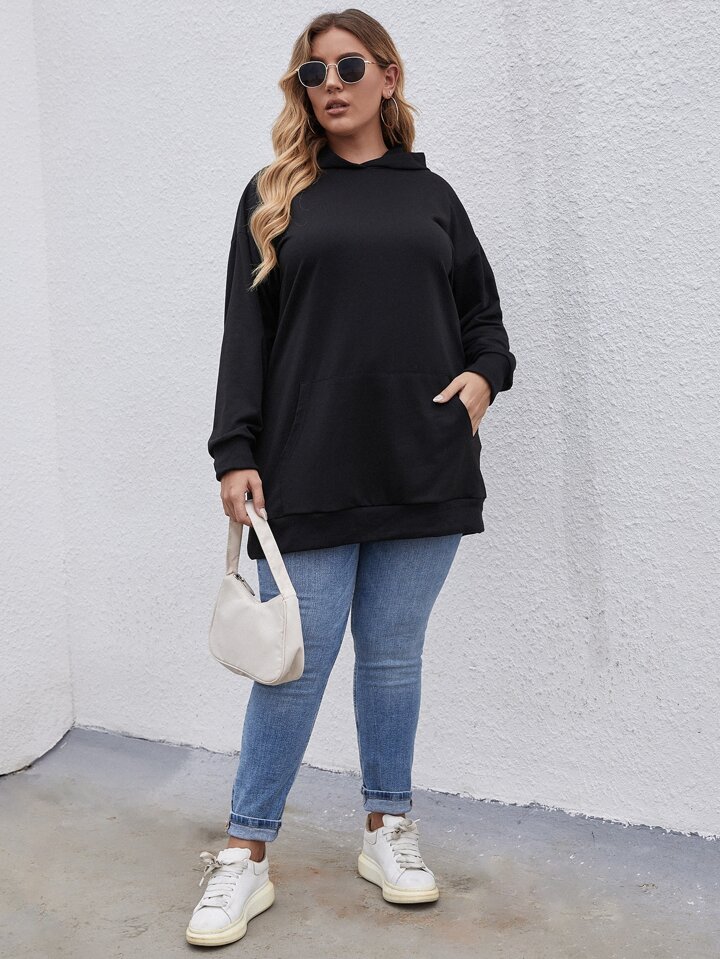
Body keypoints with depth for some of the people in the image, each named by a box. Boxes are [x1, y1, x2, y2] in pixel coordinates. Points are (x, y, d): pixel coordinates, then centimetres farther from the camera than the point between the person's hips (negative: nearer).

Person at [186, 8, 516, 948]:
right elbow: (245, 333, 2)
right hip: (309, 476, -2)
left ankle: (388, 831, 26)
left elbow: (482, 315, 18)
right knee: (296, 665, -1)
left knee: (393, 655, 10)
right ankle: (246, 856, 12)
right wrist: (236, 452, -6)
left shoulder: (432, 195, 14)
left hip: (424, 473, 2)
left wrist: (482, 376, -3)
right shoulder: (274, 197, 8)